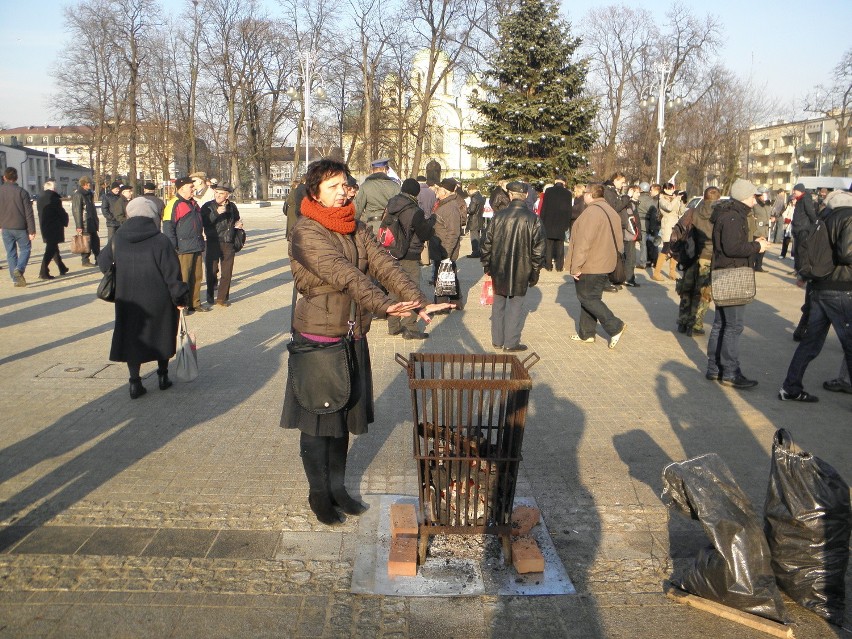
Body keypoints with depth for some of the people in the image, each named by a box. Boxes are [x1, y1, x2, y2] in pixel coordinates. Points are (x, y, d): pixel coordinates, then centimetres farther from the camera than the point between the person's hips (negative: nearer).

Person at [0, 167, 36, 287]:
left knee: (11, 253, 9)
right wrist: (32, 230, -8)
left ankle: (16, 279, 8)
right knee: (25, 249, 9)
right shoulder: (22, 192, -8)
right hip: (20, 227, -3)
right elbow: (29, 213, -10)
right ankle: (19, 269, -16)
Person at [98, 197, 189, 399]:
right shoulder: (160, 240, -14)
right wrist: (179, 298, -4)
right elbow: (172, 271, -13)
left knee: (131, 337, 13)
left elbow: (103, 262, 12)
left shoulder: (118, 239, -2)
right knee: (161, 336, 17)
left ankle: (135, 383, 11)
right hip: (158, 300, -2)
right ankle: (163, 376, 25)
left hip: (128, 301, 2)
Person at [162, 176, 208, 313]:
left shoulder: (192, 203, 16)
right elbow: (168, 227, -15)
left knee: (196, 277, 13)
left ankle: (195, 303, 23)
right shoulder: (174, 204, -12)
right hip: (183, 249, -9)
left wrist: (200, 239, 25)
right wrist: (173, 246, -18)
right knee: (182, 278, -3)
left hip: (197, 247, 9)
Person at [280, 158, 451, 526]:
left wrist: (418, 301, -18)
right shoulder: (306, 232, -15)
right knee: (317, 422, 8)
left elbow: (384, 265, -5)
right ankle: (318, 494, 26)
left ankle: (337, 487, 32)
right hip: (318, 338, -6)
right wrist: (384, 305, -40)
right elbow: (344, 273, -28)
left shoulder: (356, 228, 7)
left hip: (352, 337, 6)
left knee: (344, 417, 16)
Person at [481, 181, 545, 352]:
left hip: (499, 269, 2)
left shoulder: (499, 216, -4)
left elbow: (488, 243, 2)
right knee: (516, 304, 7)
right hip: (521, 270, -2)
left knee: (499, 303, 15)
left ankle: (497, 340, 23)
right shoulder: (533, 219, -8)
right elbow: (538, 247, -6)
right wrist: (535, 271, 3)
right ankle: (511, 343, 10)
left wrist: (486, 265, 14)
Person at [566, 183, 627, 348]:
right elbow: (618, 242, 17)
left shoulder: (591, 212, -20)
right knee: (591, 298, 15)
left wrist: (576, 266, -20)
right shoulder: (611, 212, 12)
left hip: (590, 266, -10)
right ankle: (586, 333, 20)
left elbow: (583, 242, -24)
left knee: (587, 298, -1)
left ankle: (615, 327, -4)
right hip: (605, 265, 10)